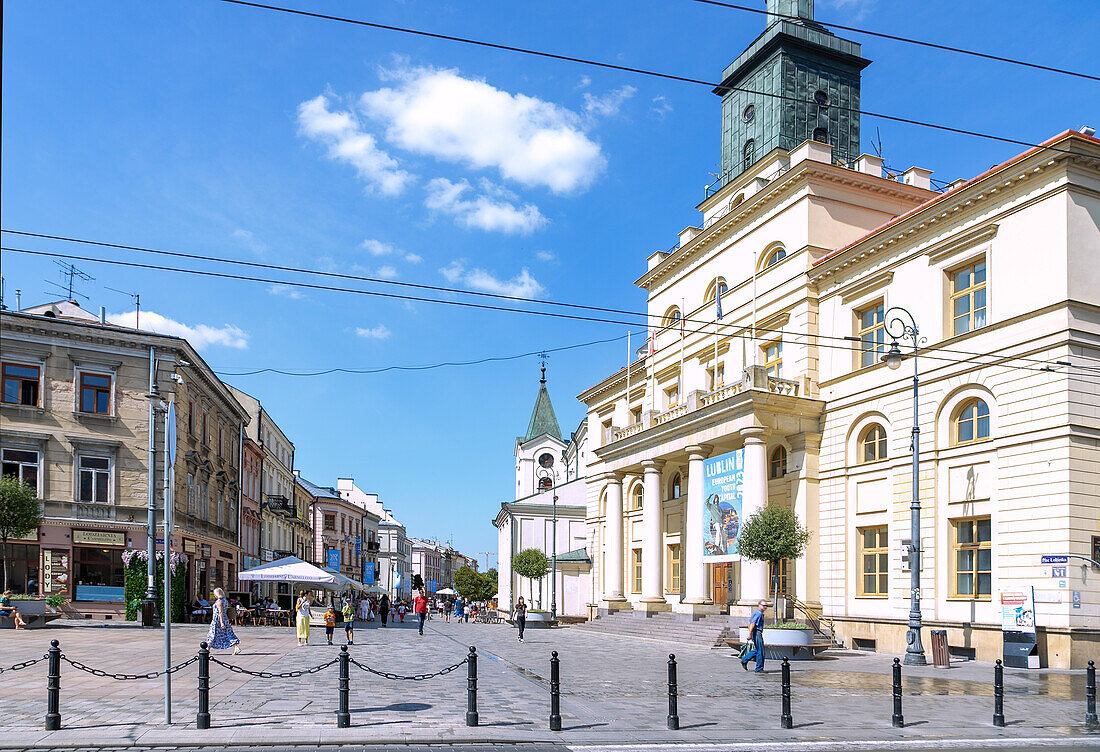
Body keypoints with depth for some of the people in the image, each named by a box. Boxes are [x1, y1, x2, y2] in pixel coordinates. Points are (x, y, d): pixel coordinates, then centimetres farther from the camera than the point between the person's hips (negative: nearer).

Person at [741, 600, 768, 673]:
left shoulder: (756, 612, 18)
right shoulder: (759, 613, -14)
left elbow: (749, 622, 24)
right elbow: (752, 624, -22)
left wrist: (750, 633, 24)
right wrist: (750, 634, -25)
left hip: (755, 633, 10)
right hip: (757, 633, -10)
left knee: (756, 650, 15)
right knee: (760, 651, -4)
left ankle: (744, 661, 15)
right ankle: (759, 669, 2)